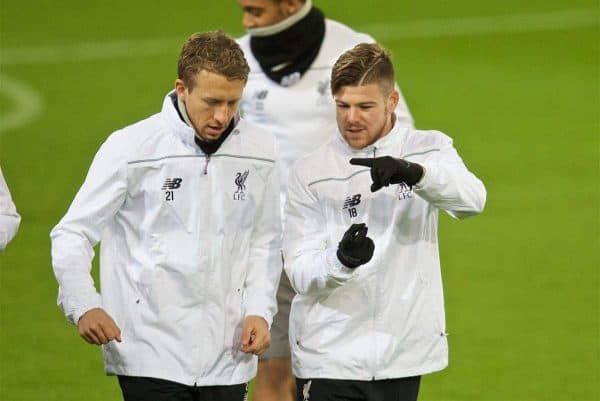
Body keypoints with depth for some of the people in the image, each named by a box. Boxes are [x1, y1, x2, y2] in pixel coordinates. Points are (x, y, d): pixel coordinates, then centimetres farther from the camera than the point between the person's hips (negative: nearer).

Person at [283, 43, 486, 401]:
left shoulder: (430, 150, 3)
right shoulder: (310, 173, 0)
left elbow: (472, 200, -18)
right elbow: (300, 270, -5)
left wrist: (414, 172, -36)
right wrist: (341, 260, -28)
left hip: (403, 355, 2)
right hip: (330, 360, -2)